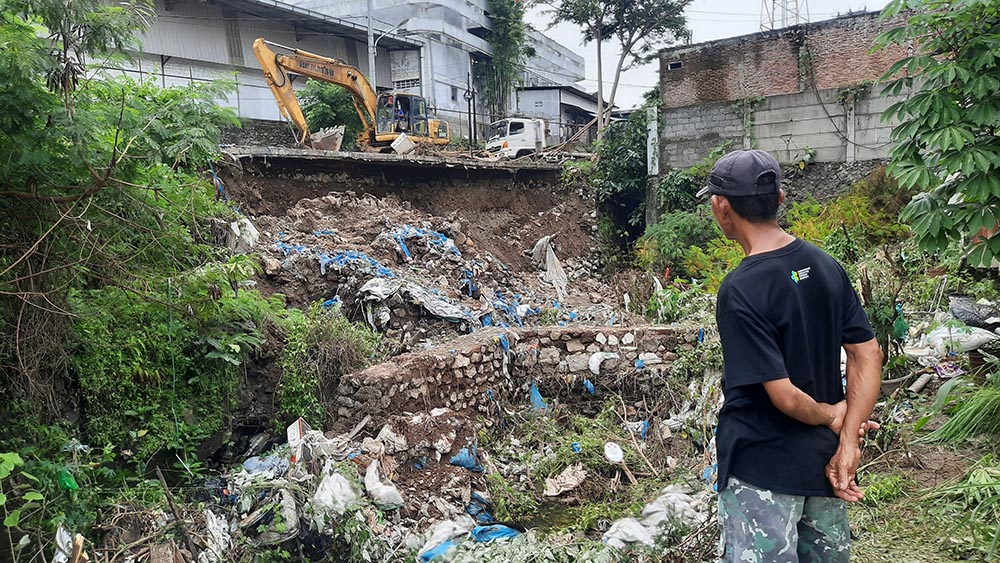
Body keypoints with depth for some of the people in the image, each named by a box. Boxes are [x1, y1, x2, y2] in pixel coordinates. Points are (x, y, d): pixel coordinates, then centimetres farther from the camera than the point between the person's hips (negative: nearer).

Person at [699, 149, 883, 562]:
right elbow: (868, 354, -1)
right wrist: (848, 444, -3)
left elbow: (784, 395, -24)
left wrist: (831, 416, -3)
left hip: (761, 470, -7)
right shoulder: (825, 265, -2)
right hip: (823, 462, 7)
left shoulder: (739, 291, -24)